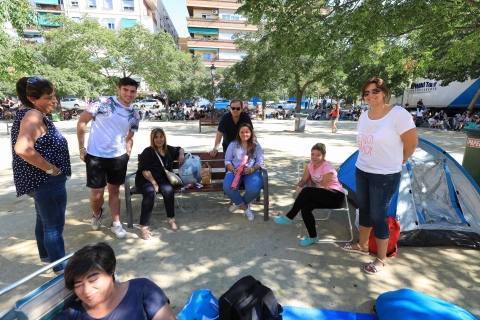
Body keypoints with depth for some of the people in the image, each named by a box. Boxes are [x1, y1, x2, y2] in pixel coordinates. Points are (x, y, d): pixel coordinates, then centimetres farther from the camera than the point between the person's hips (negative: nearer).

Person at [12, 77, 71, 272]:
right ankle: (61, 267, 19)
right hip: (47, 181, -11)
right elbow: (22, 148, -36)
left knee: (44, 220, 25)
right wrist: (51, 169, -26)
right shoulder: (33, 115, -22)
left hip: (41, 179, 11)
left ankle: (46, 255, 45)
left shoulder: (27, 113, 9)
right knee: (54, 225, 3)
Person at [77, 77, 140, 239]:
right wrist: (81, 148, -6)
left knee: (114, 191, 14)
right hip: (95, 156, -3)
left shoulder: (134, 115, 5)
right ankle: (97, 213, 35)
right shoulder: (103, 103, -9)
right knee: (96, 194, 2)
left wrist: (127, 153, 6)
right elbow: (81, 121, -4)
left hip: (119, 157, 4)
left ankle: (116, 223, 26)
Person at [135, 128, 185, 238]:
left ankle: (171, 219, -12)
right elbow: (145, 171, -14)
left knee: (168, 190, -29)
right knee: (150, 192, -35)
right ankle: (144, 227, -29)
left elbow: (179, 149, 30)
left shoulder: (169, 150, 9)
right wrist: (154, 183, -20)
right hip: (145, 180, -4)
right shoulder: (148, 152, -8)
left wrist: (181, 155, 8)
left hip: (161, 179, 4)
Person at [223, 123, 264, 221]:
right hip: (235, 171, 1)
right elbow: (227, 161, 7)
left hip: (251, 171, 0)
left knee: (254, 189, -33)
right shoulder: (233, 144, 12)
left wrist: (251, 169, -16)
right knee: (227, 188, -31)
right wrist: (233, 170, -14)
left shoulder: (256, 146, 11)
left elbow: (260, 162, 4)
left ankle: (239, 203, 3)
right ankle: (245, 206, -2)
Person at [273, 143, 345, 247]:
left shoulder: (327, 169, -20)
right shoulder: (310, 164, 2)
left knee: (306, 192, -32)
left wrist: (303, 190, -20)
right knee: (305, 207, -27)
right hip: (321, 196, 7)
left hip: (336, 196, -7)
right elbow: (303, 180, 4)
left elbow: (323, 188, -19)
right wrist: (298, 186, -21)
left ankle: (289, 217, -21)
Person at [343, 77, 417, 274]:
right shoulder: (364, 116, 3)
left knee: (378, 215, 2)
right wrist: (368, 161, 11)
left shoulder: (398, 114, -17)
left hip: (385, 176, -6)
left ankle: (381, 259, 22)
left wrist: (396, 162, 3)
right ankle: (362, 245, 40)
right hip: (361, 171, 7)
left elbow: (411, 143, -11)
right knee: (364, 210, 19)